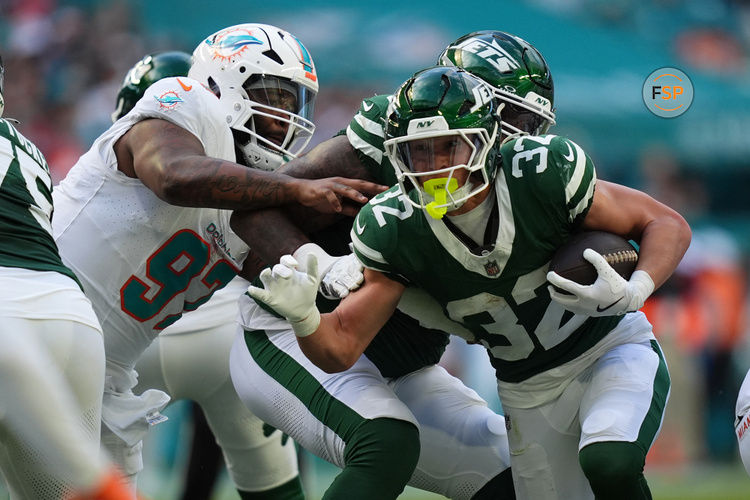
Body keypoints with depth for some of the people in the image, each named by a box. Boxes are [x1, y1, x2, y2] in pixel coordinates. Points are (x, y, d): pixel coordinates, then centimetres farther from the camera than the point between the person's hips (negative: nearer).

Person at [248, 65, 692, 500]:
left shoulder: (543, 173, -24)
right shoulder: (394, 231, -16)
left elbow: (667, 225, -13)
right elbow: (339, 350, -13)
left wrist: (632, 293, -33)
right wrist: (302, 315, -36)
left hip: (612, 351, -4)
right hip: (530, 394, 4)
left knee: (608, 462, -32)